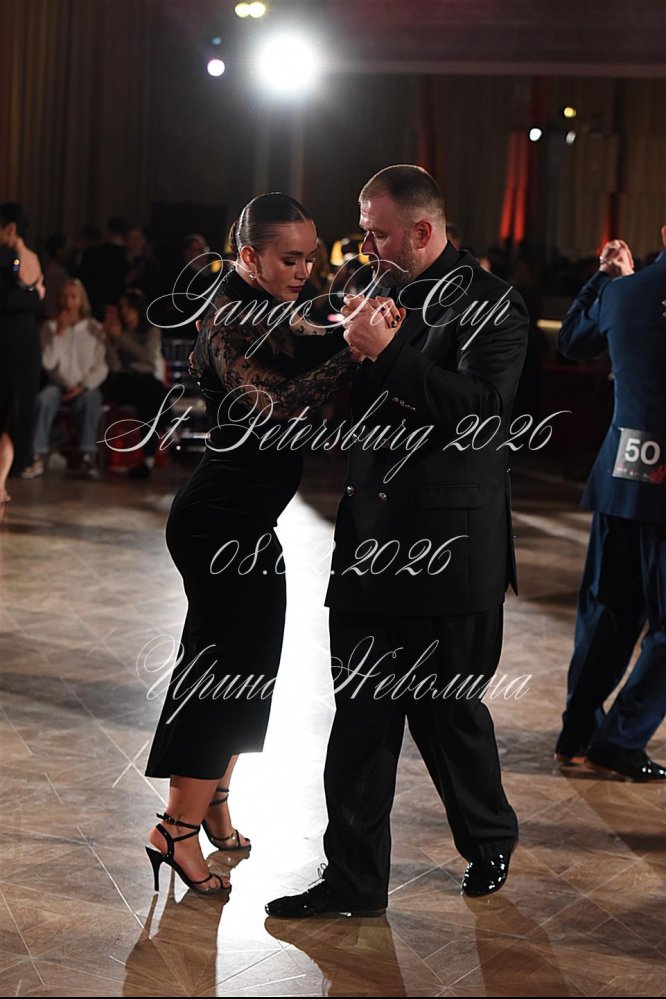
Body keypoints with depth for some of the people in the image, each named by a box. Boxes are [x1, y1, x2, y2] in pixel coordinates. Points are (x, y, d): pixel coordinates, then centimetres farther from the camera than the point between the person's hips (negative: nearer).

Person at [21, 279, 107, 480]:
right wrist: (59, 332, -14)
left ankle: (88, 457, -35)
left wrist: (83, 386, -16)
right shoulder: (50, 326, 4)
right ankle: (39, 458, -35)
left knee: (91, 398, -35)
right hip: (58, 385, 1)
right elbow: (48, 362, -9)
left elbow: (101, 368, -1)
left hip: (84, 386, 0)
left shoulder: (94, 328, 3)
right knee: (44, 398, -33)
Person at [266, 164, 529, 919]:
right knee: (360, 717, 7)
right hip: (372, 538, 7)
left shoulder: (489, 304, -9)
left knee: (446, 710, 7)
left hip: (447, 546, -6)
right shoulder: (388, 293, 12)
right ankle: (354, 879, 16)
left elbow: (484, 409, -23)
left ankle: (489, 840, 34)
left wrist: (389, 352, -23)